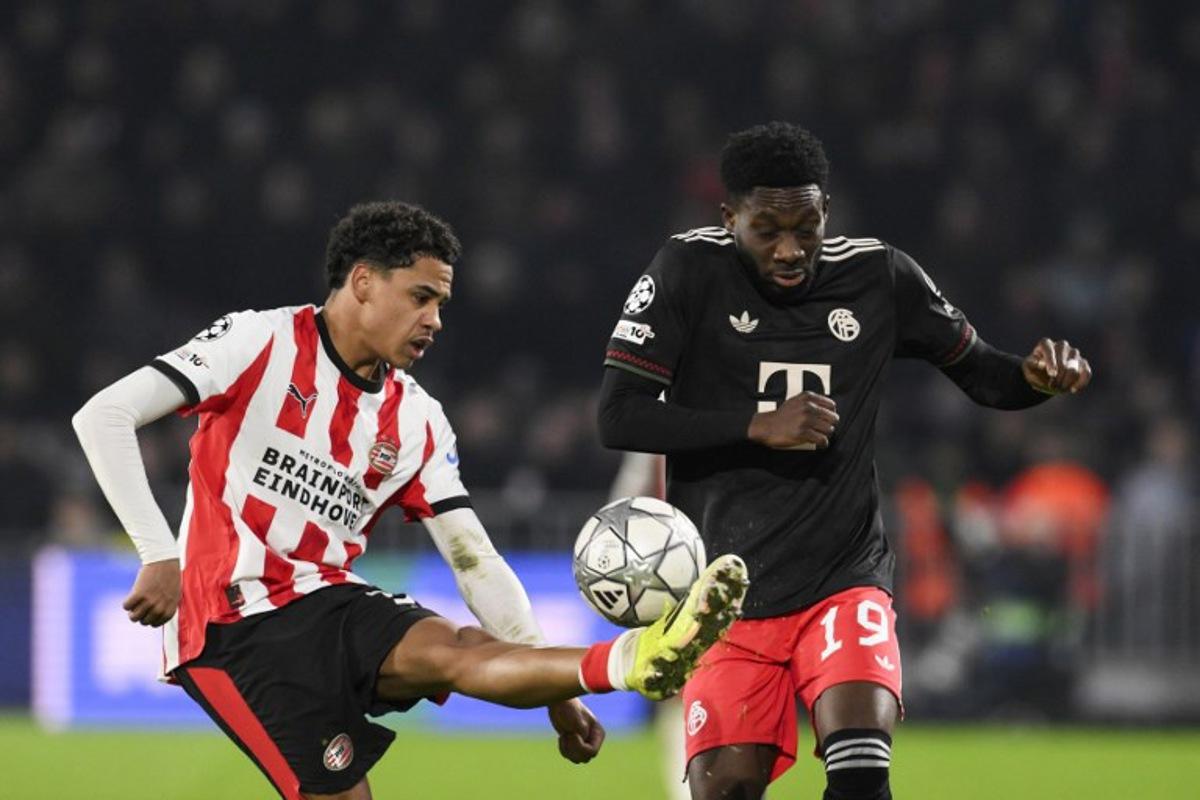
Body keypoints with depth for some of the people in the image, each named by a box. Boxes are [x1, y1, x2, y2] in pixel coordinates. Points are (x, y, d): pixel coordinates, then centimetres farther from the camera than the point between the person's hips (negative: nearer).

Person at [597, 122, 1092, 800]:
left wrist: (1039, 377, -11)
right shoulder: (690, 271, -4)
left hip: (844, 580, 1)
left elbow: (982, 375, 13)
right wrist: (757, 426, -18)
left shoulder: (880, 277, 1)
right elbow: (618, 418, -9)